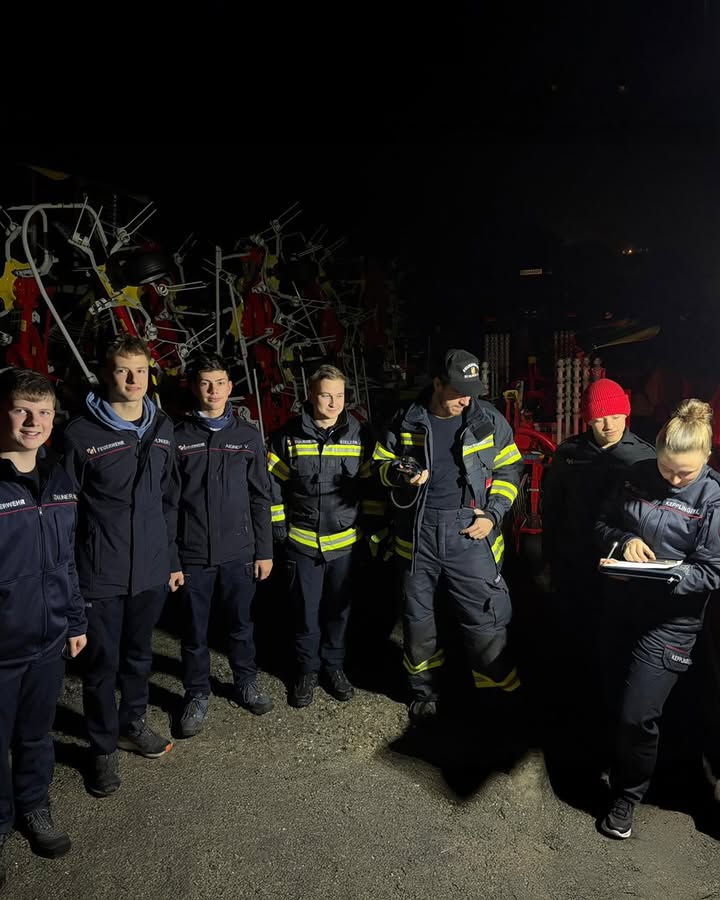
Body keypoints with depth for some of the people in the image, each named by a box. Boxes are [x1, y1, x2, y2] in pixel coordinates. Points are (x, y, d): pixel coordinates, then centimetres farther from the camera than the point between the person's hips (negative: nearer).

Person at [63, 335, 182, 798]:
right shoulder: (81, 434, -10)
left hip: (151, 569, 4)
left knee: (139, 653, 20)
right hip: (101, 573, -4)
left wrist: (172, 559, 12)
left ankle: (133, 723, 42)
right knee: (103, 662, 9)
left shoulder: (162, 429, 4)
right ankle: (104, 748, 30)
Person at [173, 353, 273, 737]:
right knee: (195, 630, 11)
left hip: (239, 552, 1)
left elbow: (260, 498, 4)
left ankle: (246, 683, 36)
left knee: (241, 624, 15)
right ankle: (197, 694, 30)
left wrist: (264, 551, 2)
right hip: (192, 554, -1)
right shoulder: (178, 437, -3)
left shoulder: (248, 435, 2)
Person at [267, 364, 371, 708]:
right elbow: (273, 483, 1)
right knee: (306, 610, 9)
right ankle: (307, 669, 28)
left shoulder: (359, 435, -2)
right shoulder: (288, 435, -5)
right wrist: (279, 526, -2)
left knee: (338, 609, 13)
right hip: (302, 541, -1)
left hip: (345, 541, 1)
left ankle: (334, 666, 32)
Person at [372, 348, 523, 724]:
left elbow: (508, 471, 7)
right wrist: (399, 473, -14)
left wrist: (493, 514, -6)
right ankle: (424, 690, 33)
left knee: (485, 621, 0)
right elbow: (381, 464, 10)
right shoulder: (406, 421, 0)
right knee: (417, 616, 13)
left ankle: (499, 692, 22)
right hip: (418, 531, 2)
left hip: (469, 532, -1)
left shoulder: (489, 420, -1)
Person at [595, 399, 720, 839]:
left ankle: (628, 794, 22)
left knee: (638, 713, -3)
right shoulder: (639, 476, 0)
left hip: (671, 620, -5)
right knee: (621, 692, 19)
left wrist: (662, 576, -26)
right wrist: (623, 541, -12)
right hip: (625, 607, 5)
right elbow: (605, 523, 9)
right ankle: (621, 765, 45)